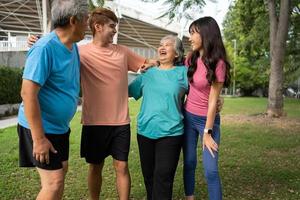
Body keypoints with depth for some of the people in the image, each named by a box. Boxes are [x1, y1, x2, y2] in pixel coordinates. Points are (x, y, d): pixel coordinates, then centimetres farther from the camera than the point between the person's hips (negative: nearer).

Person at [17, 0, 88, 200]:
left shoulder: (73, 46, 4)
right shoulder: (45, 48, -23)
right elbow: (28, 93, -25)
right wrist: (39, 138, -23)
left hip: (60, 126, 9)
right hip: (41, 127, -9)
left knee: (61, 171, 18)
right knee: (53, 182, -4)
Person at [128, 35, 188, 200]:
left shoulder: (183, 72, 1)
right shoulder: (148, 73, 9)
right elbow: (127, 91, 10)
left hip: (170, 132, -3)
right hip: (145, 131, 4)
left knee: (163, 178, -3)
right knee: (148, 176, 15)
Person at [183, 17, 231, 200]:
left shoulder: (218, 63, -15)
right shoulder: (191, 59, 3)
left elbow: (213, 100, -16)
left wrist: (207, 132, -15)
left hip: (208, 119, -5)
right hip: (188, 117, 5)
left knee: (211, 170, -6)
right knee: (189, 163, 11)